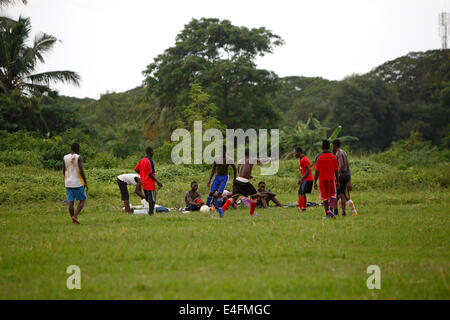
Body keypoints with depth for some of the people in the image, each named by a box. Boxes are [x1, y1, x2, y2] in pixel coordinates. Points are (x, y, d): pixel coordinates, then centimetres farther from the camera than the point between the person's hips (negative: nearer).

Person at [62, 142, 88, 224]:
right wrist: (85, 182, -7)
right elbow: (81, 171, -15)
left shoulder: (65, 158, 6)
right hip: (78, 183, -4)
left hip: (68, 183, 4)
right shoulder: (79, 157, -8)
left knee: (71, 202, 5)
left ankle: (73, 221, 5)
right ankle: (75, 216, -10)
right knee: (82, 200, 8)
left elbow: (63, 171, 9)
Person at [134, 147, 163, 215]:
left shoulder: (142, 160, 8)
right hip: (150, 183, -8)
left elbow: (136, 169, 13)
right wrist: (157, 181, -15)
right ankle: (151, 213, -7)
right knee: (152, 200, -3)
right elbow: (150, 174, -19)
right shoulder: (150, 161, -16)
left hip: (143, 183, 8)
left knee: (147, 199, 15)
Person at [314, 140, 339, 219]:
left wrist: (315, 182, 1)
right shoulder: (333, 157, -1)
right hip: (331, 180, 0)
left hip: (322, 180, 0)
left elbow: (317, 171, -6)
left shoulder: (319, 157, -6)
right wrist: (337, 182, 9)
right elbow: (336, 171, 2)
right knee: (333, 196, 8)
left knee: (325, 198, 9)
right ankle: (331, 209, -18)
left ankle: (327, 214, 7)